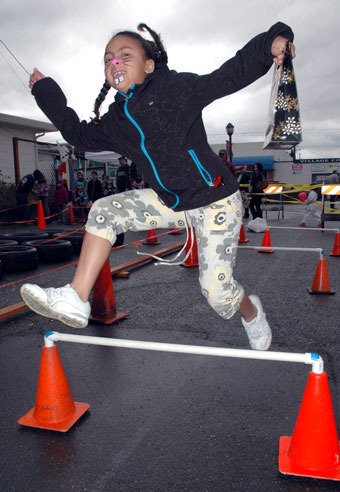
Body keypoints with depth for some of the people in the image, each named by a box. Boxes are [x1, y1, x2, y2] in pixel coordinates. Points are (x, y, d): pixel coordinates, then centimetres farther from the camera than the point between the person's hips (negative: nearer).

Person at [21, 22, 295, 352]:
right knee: (103, 212, -7)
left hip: (215, 200, -6)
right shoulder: (115, 120, 8)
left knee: (217, 292, -9)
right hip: (169, 201, 6)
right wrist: (45, 92, 23)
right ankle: (76, 299, -7)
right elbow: (79, 134, 22)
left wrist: (271, 43, -25)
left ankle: (251, 314, 29)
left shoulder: (176, 86, -8)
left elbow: (231, 76, -11)